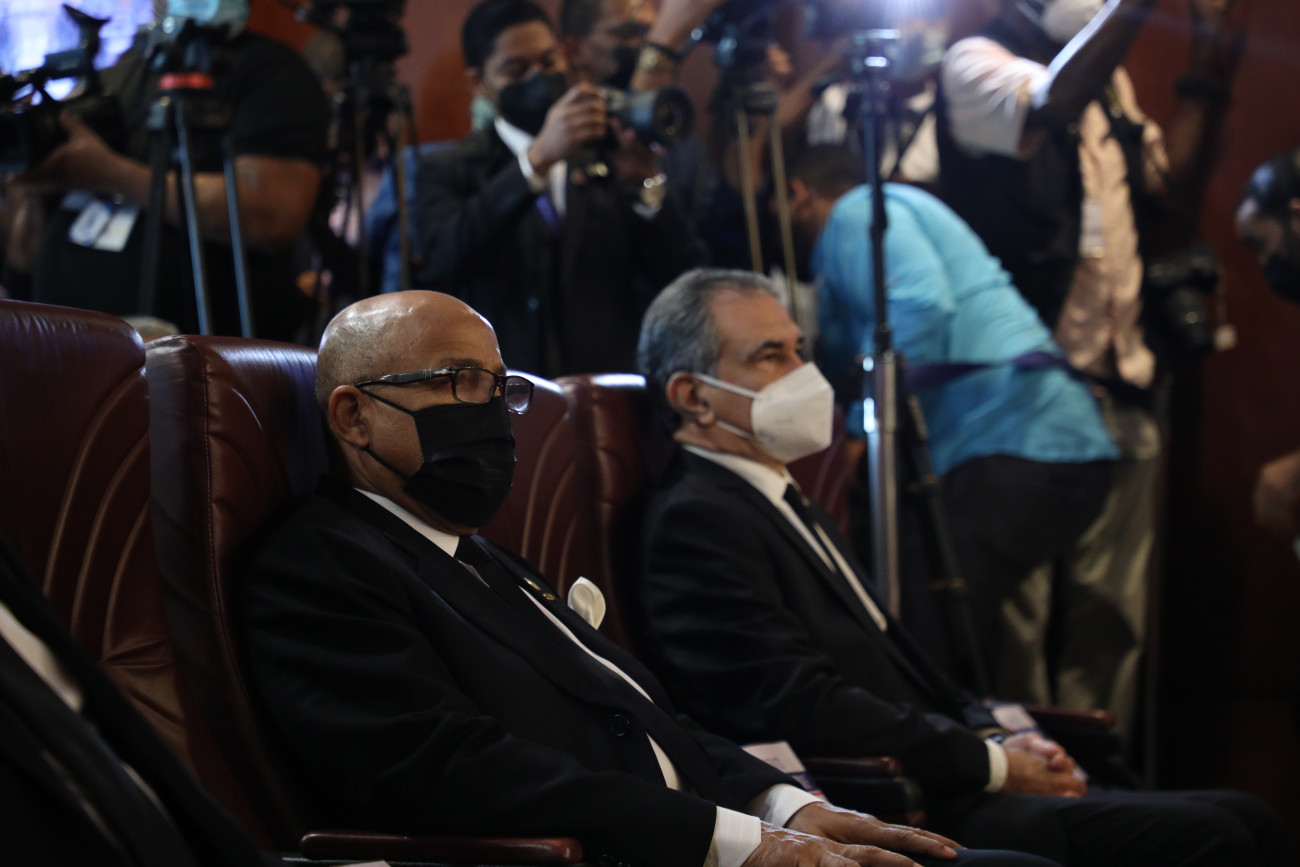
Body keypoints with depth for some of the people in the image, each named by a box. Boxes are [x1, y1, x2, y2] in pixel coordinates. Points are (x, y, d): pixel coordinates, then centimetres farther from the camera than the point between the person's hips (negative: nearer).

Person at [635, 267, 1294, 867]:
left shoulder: (787, 508, 22)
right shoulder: (694, 520, -9)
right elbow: (803, 706, -19)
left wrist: (994, 737, 4)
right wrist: (991, 762, -13)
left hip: (945, 790, 10)